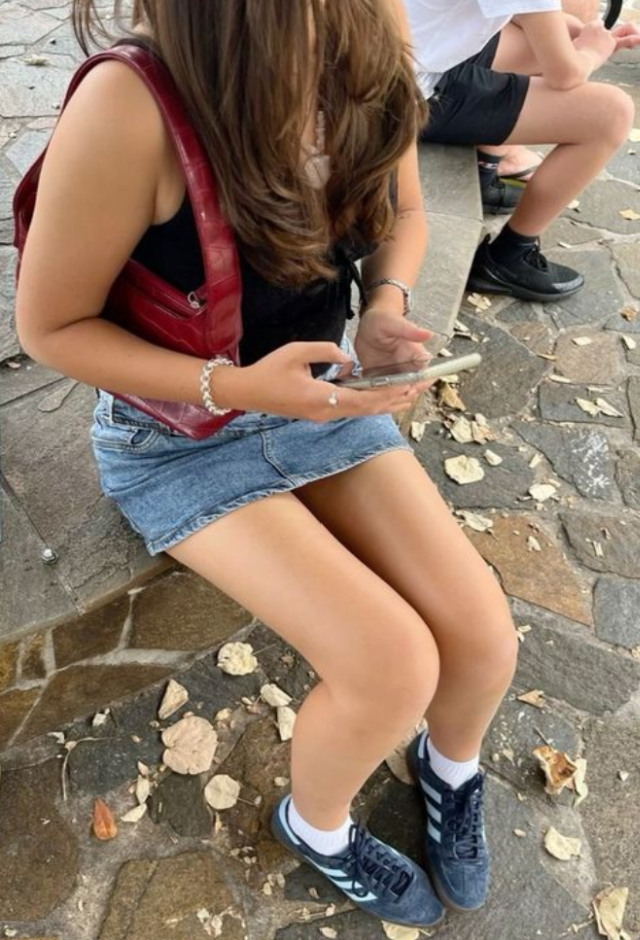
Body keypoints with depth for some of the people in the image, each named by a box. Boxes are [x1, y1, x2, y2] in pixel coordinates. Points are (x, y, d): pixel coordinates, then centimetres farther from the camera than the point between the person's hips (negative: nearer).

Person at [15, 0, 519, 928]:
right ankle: (316, 827, 19)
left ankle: (451, 767, 33)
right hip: (181, 441, -4)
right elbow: (50, 326, -16)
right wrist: (236, 388, -27)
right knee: (395, 666, -18)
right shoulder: (132, 106, -28)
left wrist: (388, 308, -14)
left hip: (325, 393, 5)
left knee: (485, 640, -5)